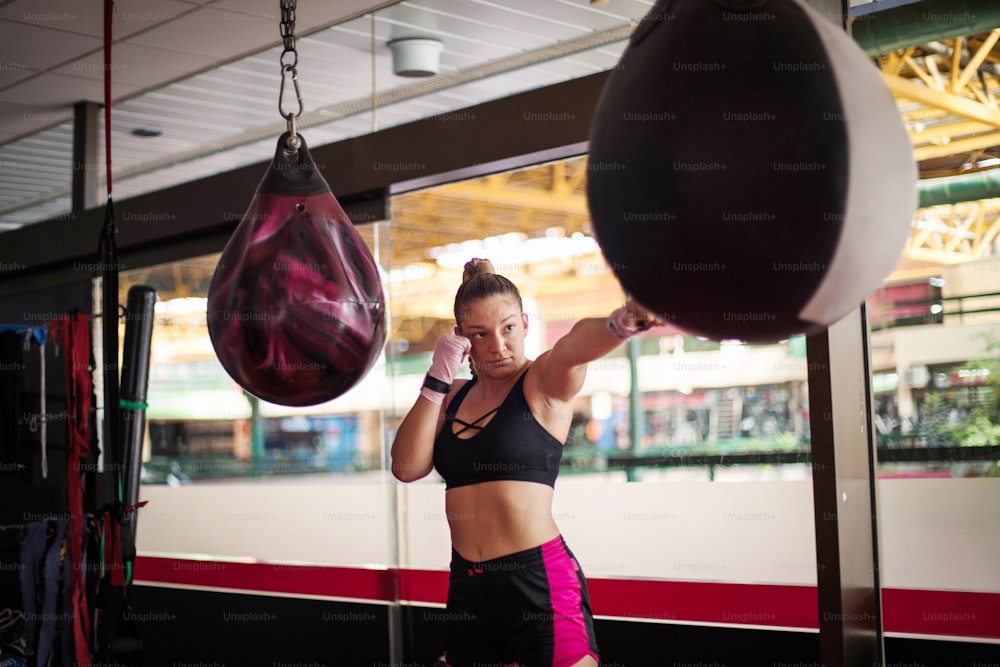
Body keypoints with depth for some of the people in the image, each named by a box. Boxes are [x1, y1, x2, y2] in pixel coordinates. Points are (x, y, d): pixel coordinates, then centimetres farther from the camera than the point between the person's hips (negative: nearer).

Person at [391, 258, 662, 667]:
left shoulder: (545, 382, -4)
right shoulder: (455, 396, 12)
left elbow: (575, 346, -28)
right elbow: (407, 467, 1)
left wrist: (621, 321, -49)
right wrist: (437, 379, -4)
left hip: (540, 580, -6)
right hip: (466, 585, 6)